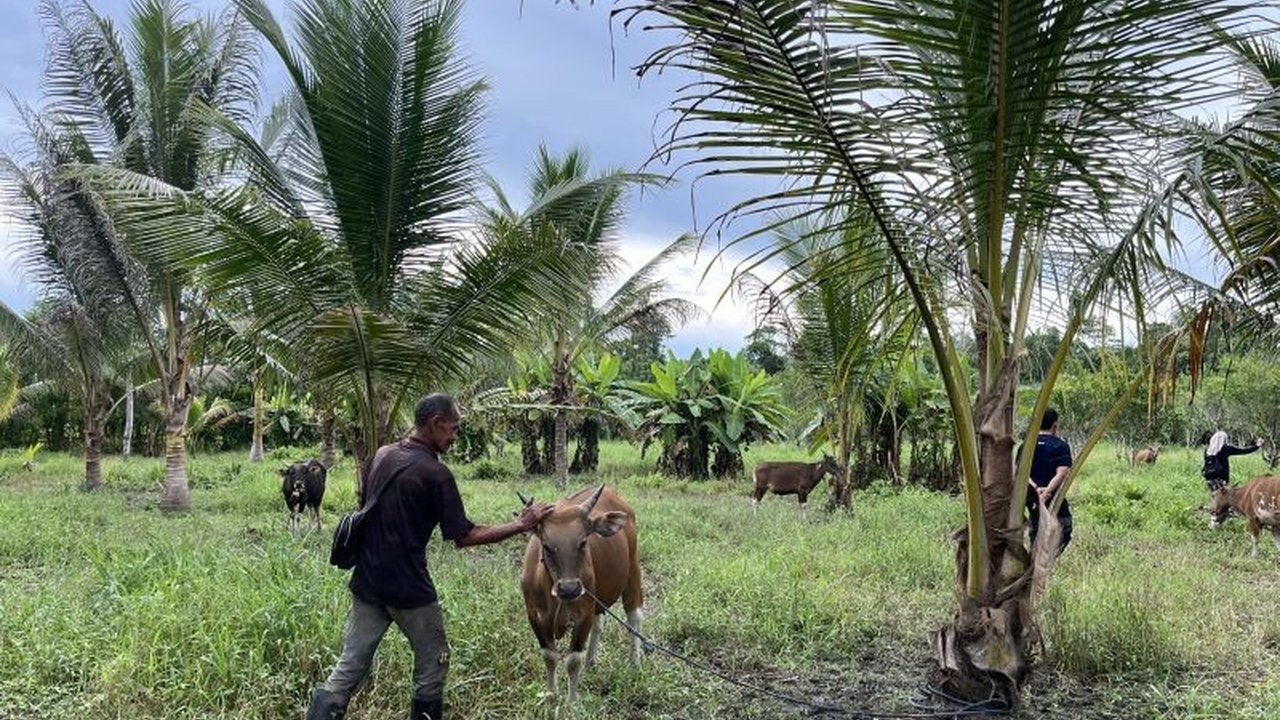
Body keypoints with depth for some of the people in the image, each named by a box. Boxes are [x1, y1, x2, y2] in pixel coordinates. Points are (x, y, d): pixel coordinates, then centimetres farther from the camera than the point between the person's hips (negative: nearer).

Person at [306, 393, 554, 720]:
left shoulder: (381, 456, 5)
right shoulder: (436, 474, -15)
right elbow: (463, 536, -12)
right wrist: (521, 525, -8)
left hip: (365, 582, 6)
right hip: (408, 589, -6)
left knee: (349, 668, 8)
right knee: (432, 663, 14)